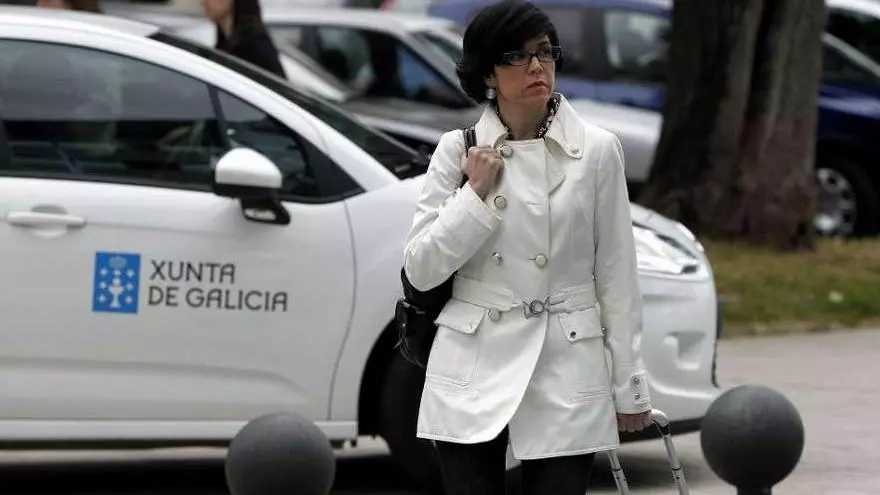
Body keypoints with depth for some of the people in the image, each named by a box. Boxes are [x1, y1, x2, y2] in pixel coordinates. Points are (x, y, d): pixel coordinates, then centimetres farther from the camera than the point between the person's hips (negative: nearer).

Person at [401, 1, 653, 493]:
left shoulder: (597, 150, 0)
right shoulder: (459, 150, 3)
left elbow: (616, 274, 4)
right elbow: (420, 269, 1)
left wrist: (629, 386, 5)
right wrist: (477, 194, -9)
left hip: (566, 377, -1)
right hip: (473, 373, 1)